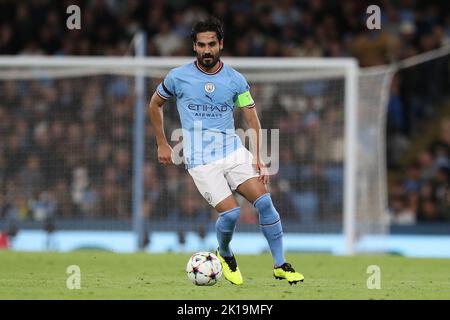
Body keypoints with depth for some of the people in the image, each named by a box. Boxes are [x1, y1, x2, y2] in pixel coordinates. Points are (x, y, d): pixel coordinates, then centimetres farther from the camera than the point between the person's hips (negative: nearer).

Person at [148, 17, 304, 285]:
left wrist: (258, 159, -4)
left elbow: (253, 120, 6)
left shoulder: (236, 80, 2)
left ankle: (280, 266, -1)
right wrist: (162, 144, 14)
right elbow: (155, 104, 15)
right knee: (231, 213, -18)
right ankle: (225, 256, 14)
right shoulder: (178, 77, -2)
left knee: (264, 201, -13)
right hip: (201, 160, -3)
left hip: (234, 151, 3)